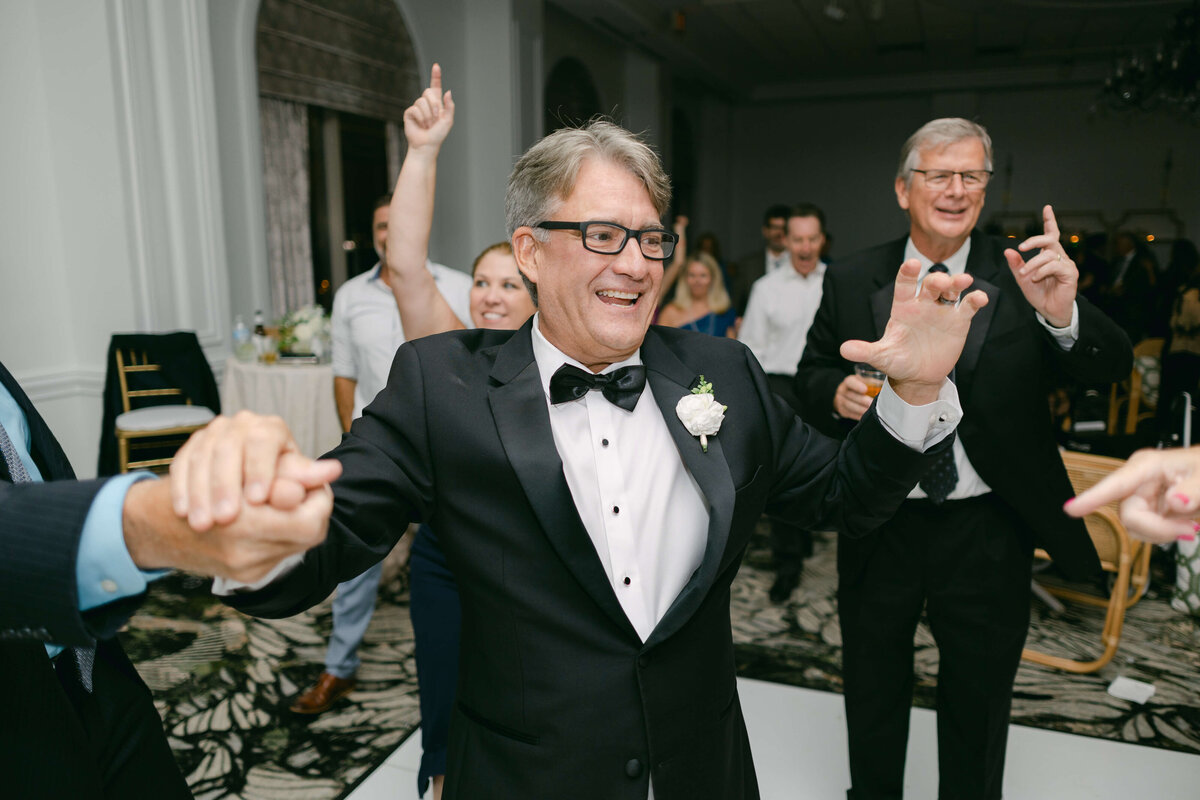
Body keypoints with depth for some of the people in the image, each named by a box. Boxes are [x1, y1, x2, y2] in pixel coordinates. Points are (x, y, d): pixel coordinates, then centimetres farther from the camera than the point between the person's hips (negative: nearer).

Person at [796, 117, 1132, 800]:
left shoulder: (1022, 276, -7)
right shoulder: (852, 281, -3)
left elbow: (1113, 370, -15)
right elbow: (811, 375, 5)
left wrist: (1063, 315, -35)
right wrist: (837, 391, -18)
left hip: (987, 534, -1)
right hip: (879, 529, 2)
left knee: (979, 702, 20)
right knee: (873, 692, 22)